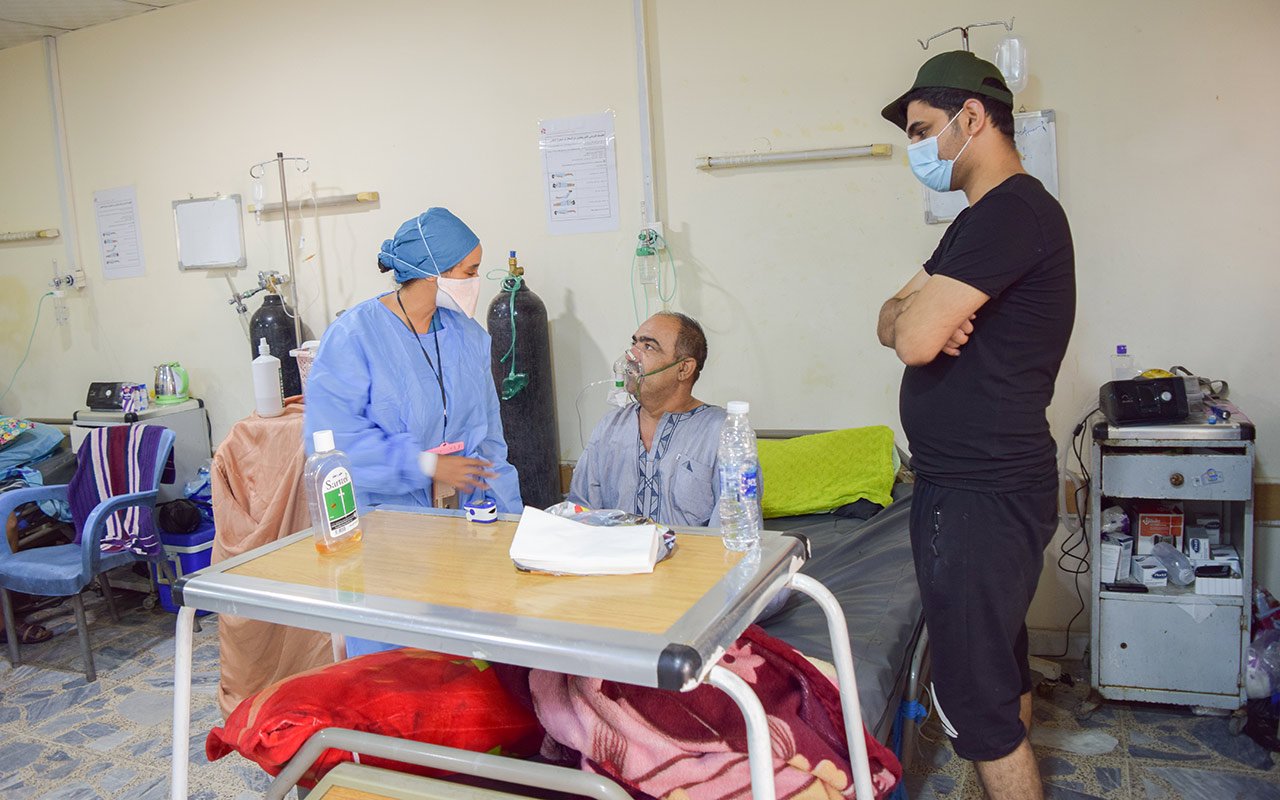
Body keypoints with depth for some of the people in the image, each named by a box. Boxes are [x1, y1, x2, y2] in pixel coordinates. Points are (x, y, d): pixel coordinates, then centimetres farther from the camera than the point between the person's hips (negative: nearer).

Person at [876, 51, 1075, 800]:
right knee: (1002, 665, 22)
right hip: (976, 485, 10)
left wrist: (919, 313, -3)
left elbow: (914, 338, -24)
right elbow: (892, 320, 10)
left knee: (974, 696, -2)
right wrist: (925, 314, -11)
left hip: (983, 498, -10)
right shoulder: (983, 219, 16)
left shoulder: (1014, 212, -18)